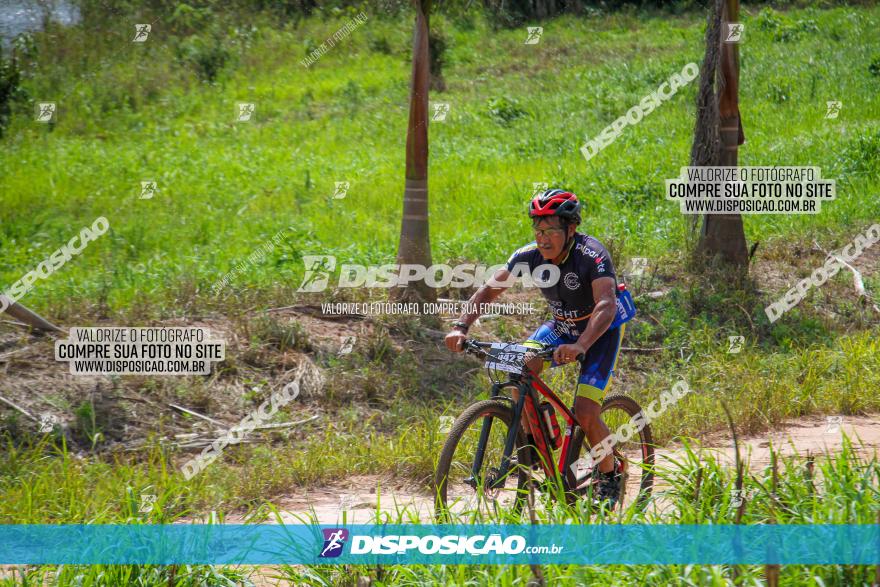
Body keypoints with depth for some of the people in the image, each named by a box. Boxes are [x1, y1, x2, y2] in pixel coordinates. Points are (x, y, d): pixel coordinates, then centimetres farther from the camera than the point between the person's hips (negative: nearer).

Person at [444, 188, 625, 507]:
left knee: (585, 415, -18)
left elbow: (607, 304, -44)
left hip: (601, 330, -5)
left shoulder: (592, 255, -32)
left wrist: (580, 346, -60)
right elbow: (489, 289, -16)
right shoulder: (530, 255, -17)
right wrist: (461, 326, -32)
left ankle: (609, 474, 10)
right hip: (561, 325, 5)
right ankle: (533, 447, -10)